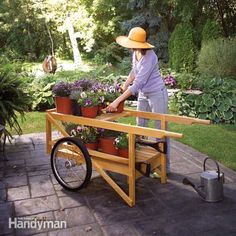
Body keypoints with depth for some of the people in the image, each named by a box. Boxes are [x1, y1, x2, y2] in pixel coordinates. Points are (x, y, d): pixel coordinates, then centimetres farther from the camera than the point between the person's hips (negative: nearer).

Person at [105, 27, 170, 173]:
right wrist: (124, 88, 9)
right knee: (140, 128, 14)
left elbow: (138, 84, -33)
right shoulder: (136, 53, -2)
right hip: (143, 95, 9)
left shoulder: (149, 57, -27)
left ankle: (165, 166, 10)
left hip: (157, 94, -9)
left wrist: (117, 101, -35)